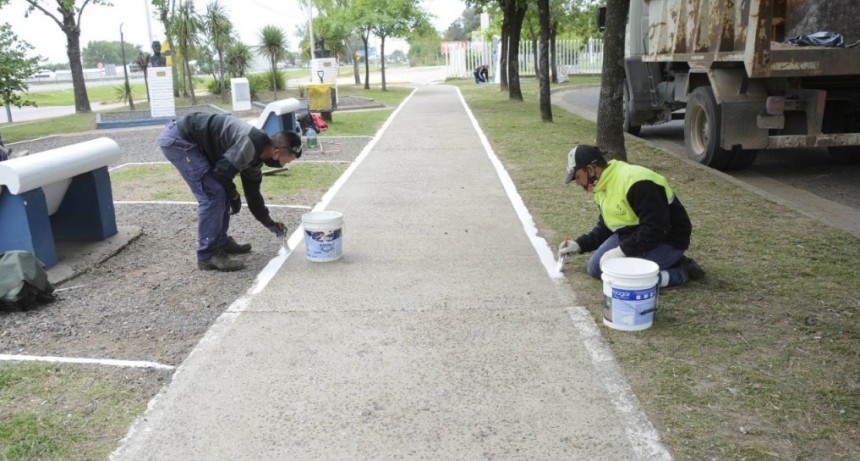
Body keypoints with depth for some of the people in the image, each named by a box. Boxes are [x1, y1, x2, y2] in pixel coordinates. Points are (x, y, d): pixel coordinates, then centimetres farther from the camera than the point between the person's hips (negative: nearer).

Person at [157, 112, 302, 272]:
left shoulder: (256, 154, 9)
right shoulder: (251, 144, -23)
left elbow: (252, 193, 19)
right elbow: (222, 171, -21)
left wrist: (270, 223, 22)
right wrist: (234, 196, -3)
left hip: (189, 141, 10)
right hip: (177, 139, -10)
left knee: (221, 192, 13)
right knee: (213, 194, -12)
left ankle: (221, 242, 26)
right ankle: (207, 256, -4)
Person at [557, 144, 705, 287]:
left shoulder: (636, 182, -28)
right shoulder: (604, 186, 4)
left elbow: (656, 229, -31)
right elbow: (605, 227, 16)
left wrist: (622, 250, -27)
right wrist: (579, 245, 6)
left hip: (667, 240, -10)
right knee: (595, 268, 4)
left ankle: (681, 273, -8)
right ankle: (668, 262, 9)